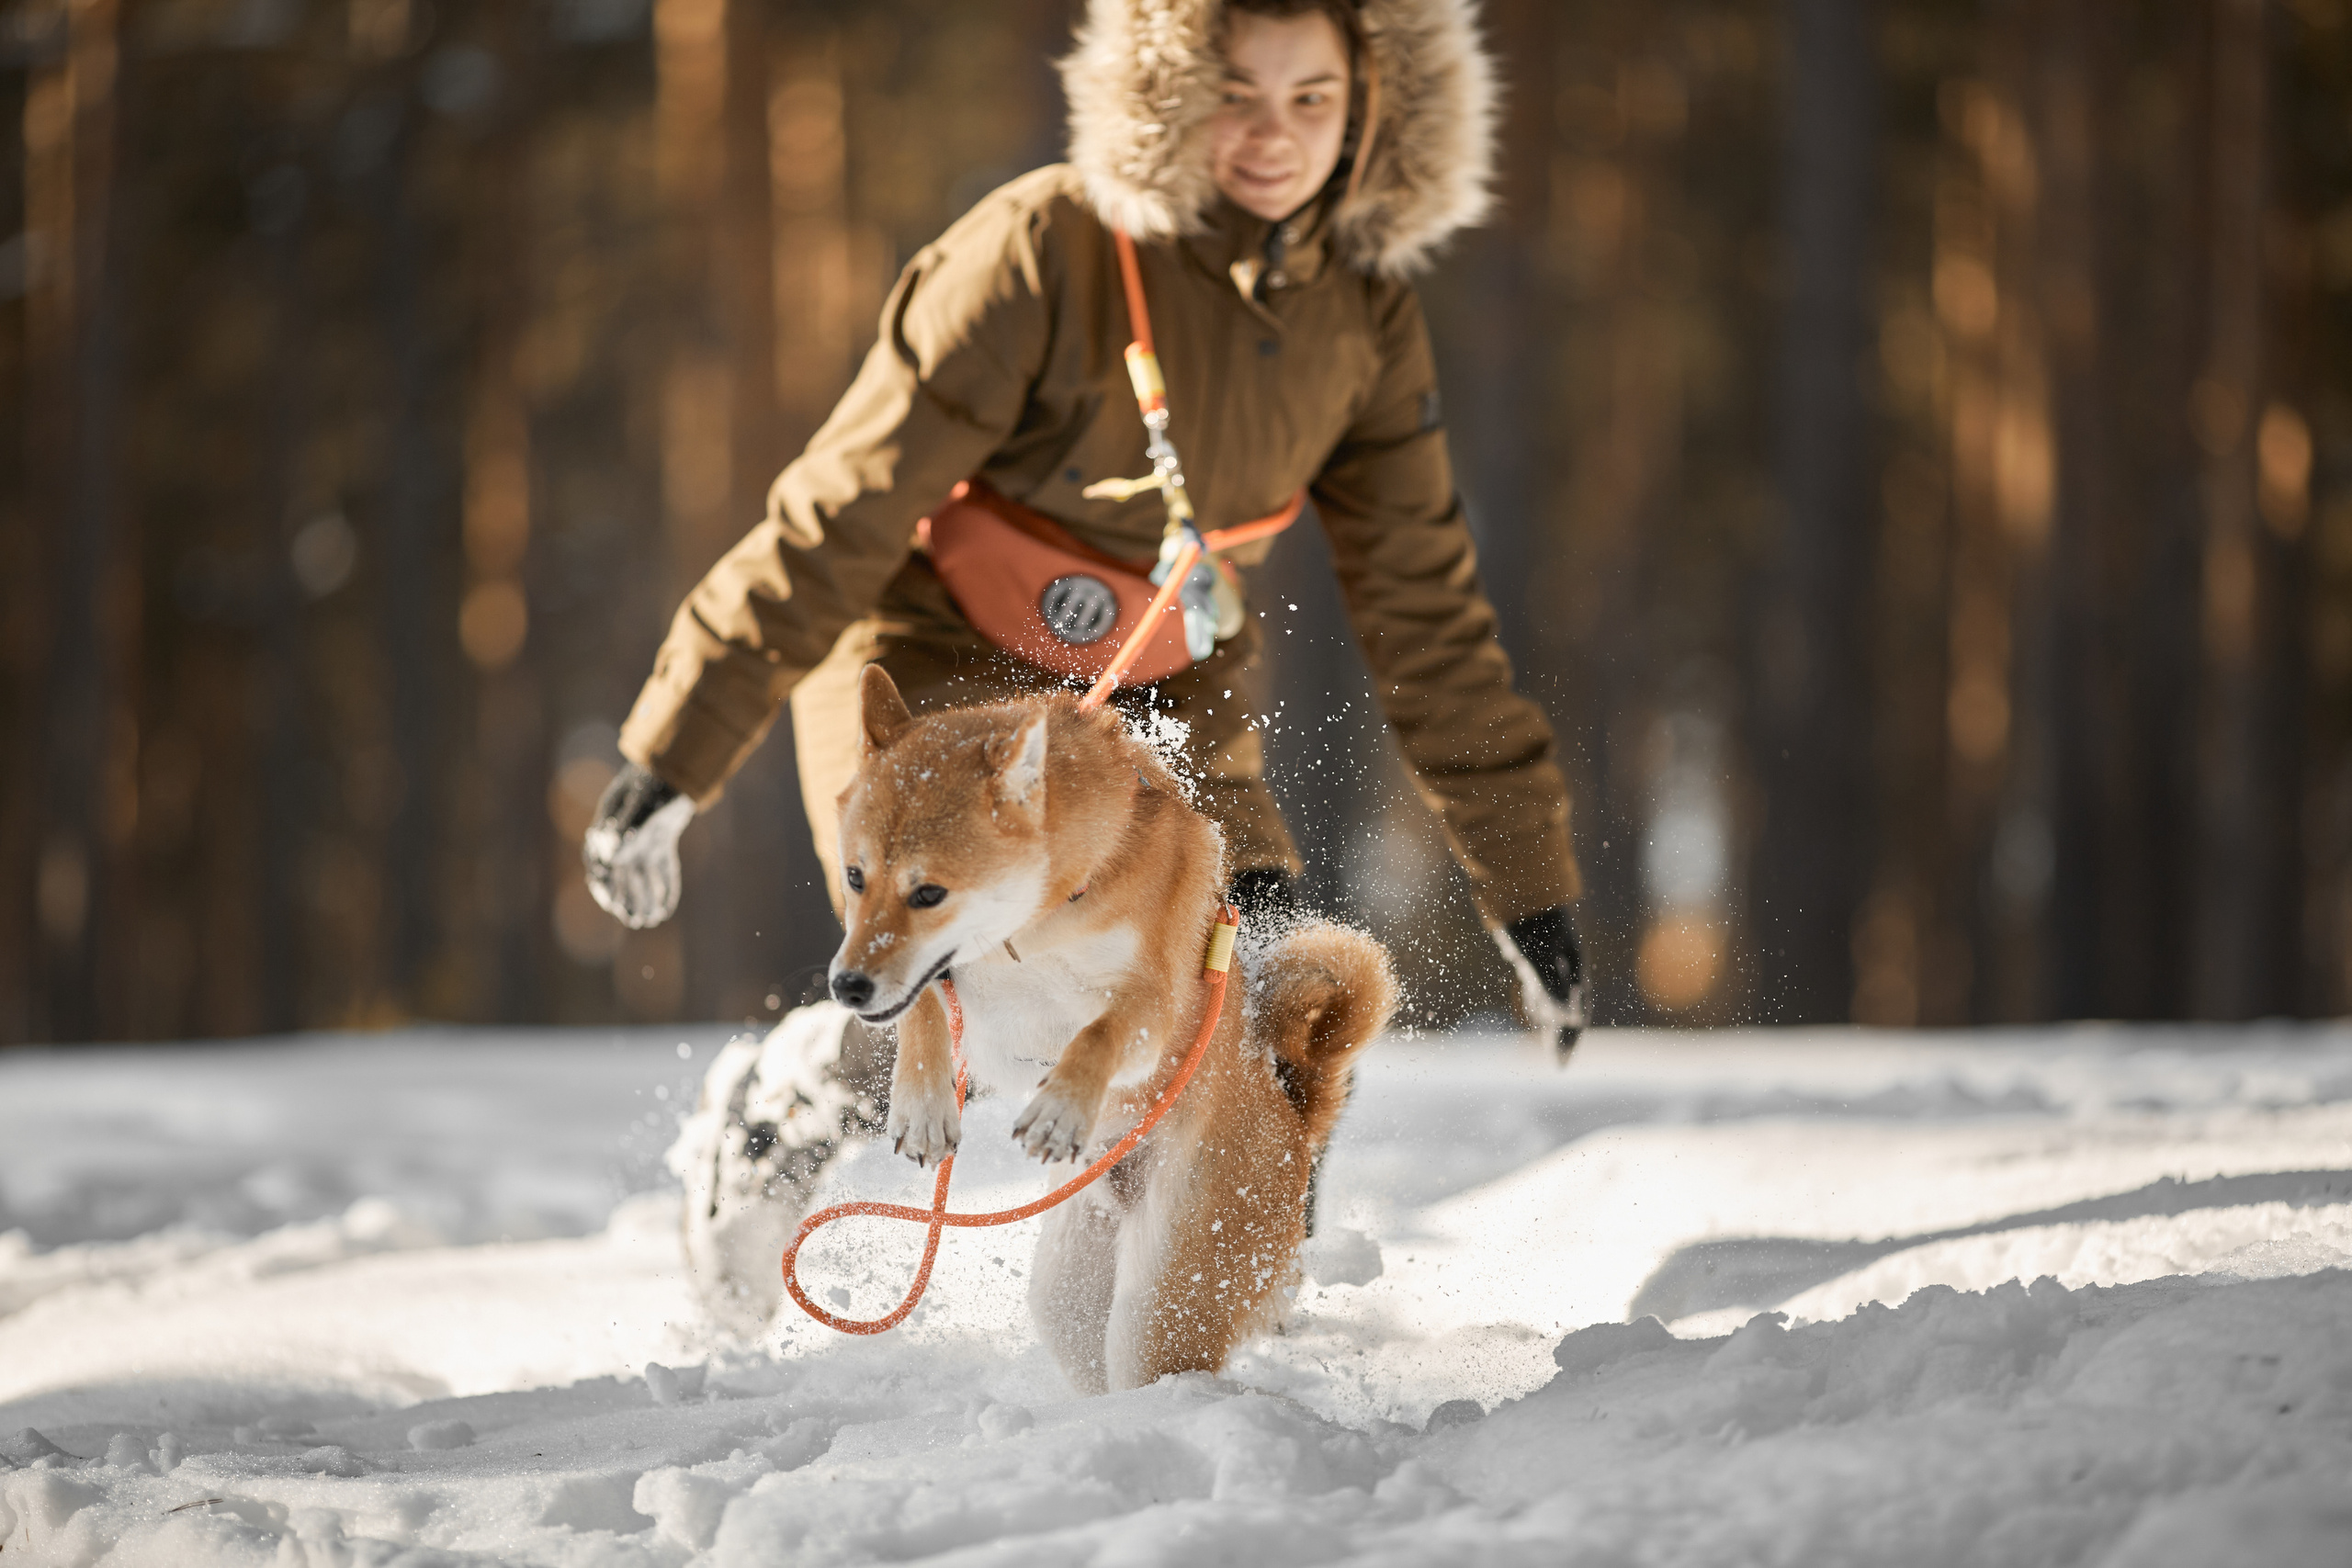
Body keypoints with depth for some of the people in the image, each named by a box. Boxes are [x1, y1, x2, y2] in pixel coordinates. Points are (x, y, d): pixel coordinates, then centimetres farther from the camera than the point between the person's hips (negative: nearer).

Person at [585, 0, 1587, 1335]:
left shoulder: (1364, 313, -7)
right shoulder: (1044, 252, -24)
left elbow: (1426, 608, 1)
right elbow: (844, 514, -22)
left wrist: (1529, 884, 0)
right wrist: (674, 761, -24)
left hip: (1158, 698, 5)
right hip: (937, 673, -5)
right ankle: (770, 1117, 16)